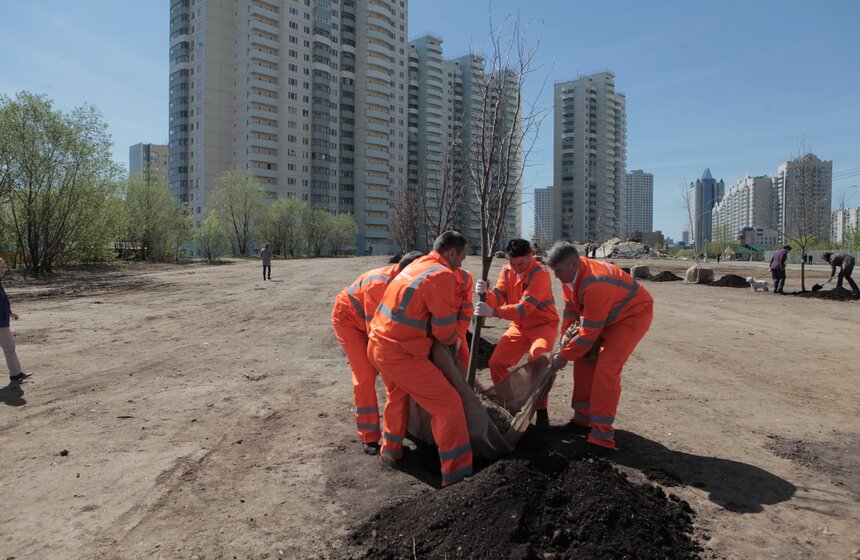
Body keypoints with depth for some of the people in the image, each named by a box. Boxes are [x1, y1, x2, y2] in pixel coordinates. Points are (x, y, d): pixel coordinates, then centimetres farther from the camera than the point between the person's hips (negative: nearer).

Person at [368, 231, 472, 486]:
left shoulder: (416, 265, 13)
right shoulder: (442, 275, -16)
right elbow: (445, 330, -13)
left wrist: (451, 334, 12)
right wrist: (455, 337, 9)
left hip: (377, 345, 10)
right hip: (400, 354, -10)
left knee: (397, 394, 32)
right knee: (448, 404, -1)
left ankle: (390, 449, 49)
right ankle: (456, 473, 4)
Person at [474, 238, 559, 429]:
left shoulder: (540, 274, -22)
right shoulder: (507, 271, 0)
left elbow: (524, 308, -32)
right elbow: (497, 300, -7)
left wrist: (493, 312, -44)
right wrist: (486, 293, -31)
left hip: (543, 325, -6)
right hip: (519, 326, 6)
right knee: (496, 363, -4)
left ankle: (541, 411, -13)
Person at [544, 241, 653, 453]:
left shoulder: (595, 284, -37)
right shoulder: (570, 275, -9)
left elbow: (589, 332, -30)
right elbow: (570, 311, 2)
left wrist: (563, 356, -20)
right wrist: (564, 345, -2)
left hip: (633, 314, -9)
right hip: (607, 316, 9)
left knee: (606, 368, -19)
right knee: (583, 359, 7)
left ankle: (602, 436, -12)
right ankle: (583, 418, 21)